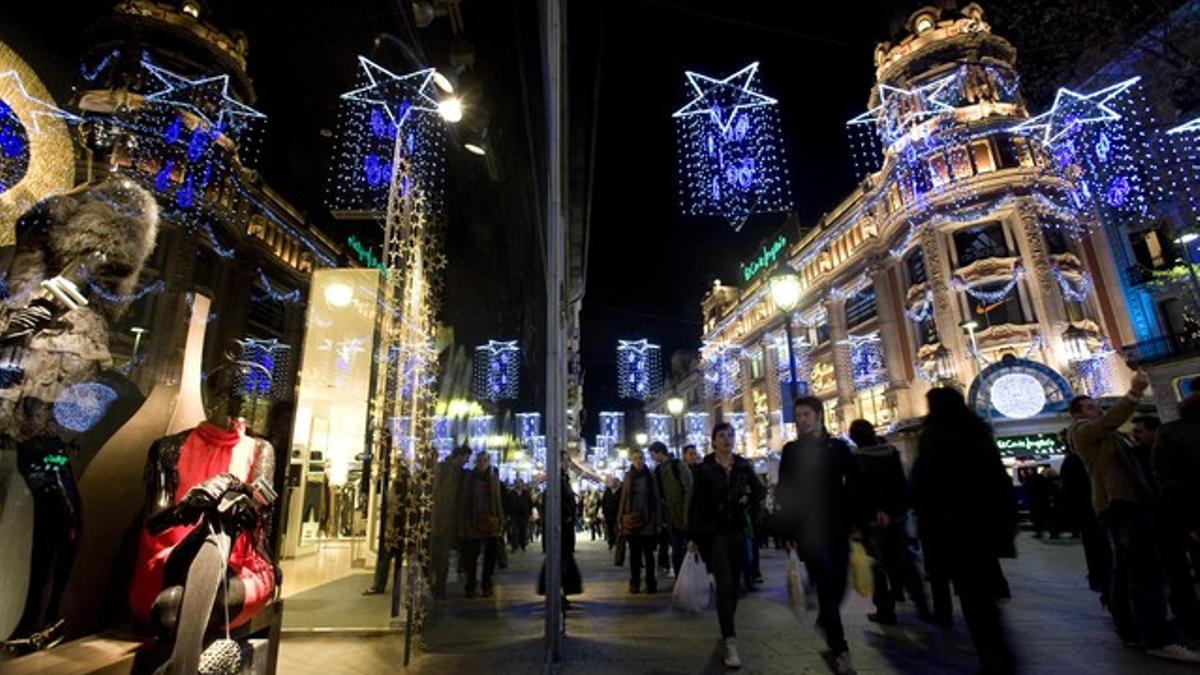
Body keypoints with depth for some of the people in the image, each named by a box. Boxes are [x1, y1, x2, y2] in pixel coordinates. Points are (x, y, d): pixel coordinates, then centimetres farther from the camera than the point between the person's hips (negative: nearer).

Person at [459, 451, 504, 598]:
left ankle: (487, 586, 18)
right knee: (471, 556, 3)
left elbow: (498, 501, 3)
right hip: (473, 522, -1)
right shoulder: (469, 477, 0)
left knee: (490, 556, 5)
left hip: (491, 521, 1)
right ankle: (470, 587, 16)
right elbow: (464, 501, -1)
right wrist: (463, 524, -6)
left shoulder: (494, 478, 5)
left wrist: (501, 522, -1)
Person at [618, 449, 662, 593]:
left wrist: (658, 521, -4)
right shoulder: (628, 476, 4)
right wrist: (621, 519, -1)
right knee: (634, 553, 9)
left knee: (649, 553, 6)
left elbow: (656, 499, 0)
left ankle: (651, 584, 16)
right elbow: (623, 498, 3)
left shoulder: (650, 476, 1)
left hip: (648, 521, -1)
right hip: (632, 521, 1)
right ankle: (634, 584, 18)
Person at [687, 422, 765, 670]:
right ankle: (730, 642, -9)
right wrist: (692, 536, -8)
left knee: (733, 584, 12)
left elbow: (760, 491, 15)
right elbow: (696, 503, -6)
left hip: (738, 531, 4)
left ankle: (727, 630, 29)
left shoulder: (743, 465, 4)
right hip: (713, 532, -4)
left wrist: (748, 502, -6)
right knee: (725, 585, -11)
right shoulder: (704, 468, -6)